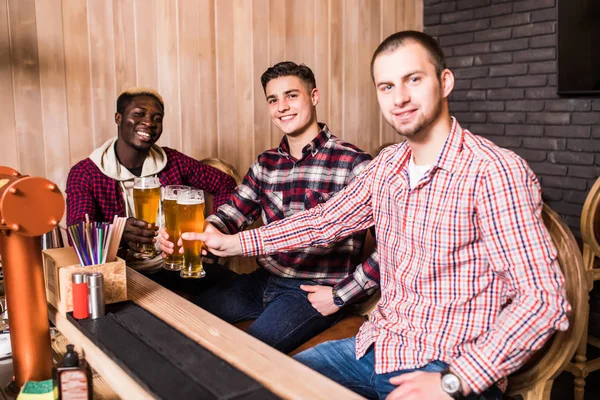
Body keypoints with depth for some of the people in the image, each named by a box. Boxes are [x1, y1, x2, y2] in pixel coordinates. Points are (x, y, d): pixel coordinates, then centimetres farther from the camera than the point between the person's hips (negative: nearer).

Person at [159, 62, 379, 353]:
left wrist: (341, 295, -15)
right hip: (263, 281, 6)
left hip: (313, 292, -6)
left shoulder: (353, 164, -13)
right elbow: (233, 211, 3)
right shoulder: (265, 164, 11)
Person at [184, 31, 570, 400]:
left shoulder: (494, 171, -18)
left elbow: (544, 299, -20)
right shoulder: (387, 165, 6)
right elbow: (326, 220, 17)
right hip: (376, 347, 7)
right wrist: (234, 242, 15)